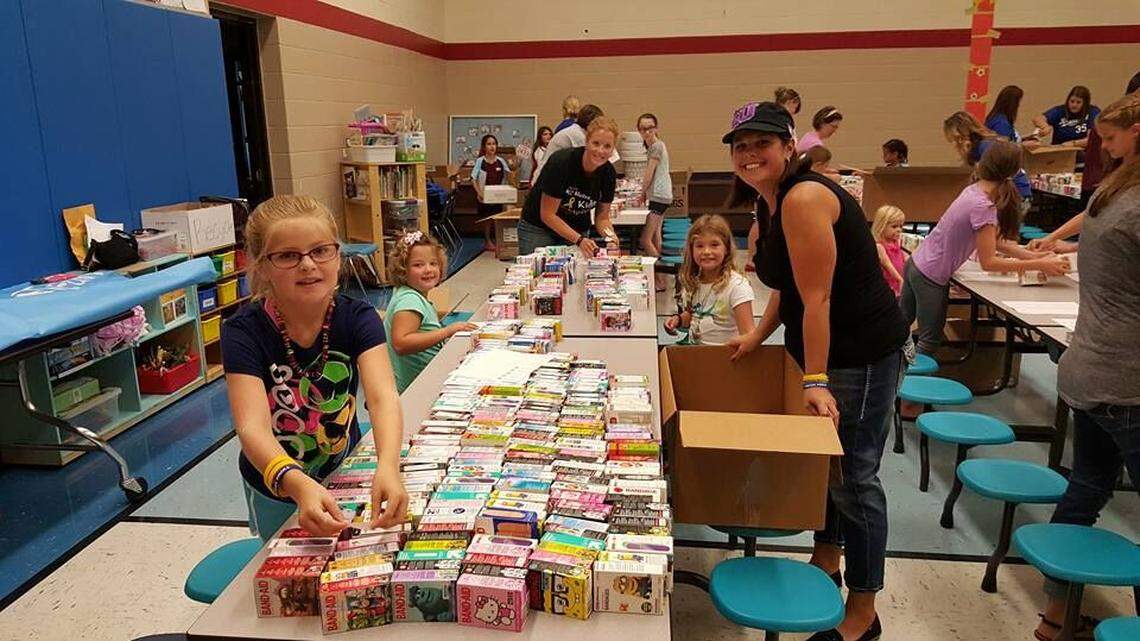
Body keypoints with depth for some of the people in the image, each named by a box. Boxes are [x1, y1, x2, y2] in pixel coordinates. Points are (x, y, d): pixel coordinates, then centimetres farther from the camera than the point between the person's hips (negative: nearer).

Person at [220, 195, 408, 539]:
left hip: (345, 472, 2)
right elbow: (253, 427, -36)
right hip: (276, 488, -1)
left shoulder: (358, 318, -20)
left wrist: (388, 467, -55)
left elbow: (383, 396, -35)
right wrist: (299, 485, -56)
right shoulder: (244, 331, -24)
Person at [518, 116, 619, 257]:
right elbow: (547, 215, -23)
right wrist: (579, 240, -33)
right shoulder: (561, 162, -26)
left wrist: (609, 234, -24)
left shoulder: (608, 173, -12)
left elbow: (602, 217, -2)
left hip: (577, 231, 4)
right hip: (538, 228, -4)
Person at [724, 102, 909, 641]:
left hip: (860, 353, -10)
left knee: (853, 475, 0)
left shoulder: (804, 198, -23)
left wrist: (815, 381, -23)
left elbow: (817, 298, -25)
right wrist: (756, 337, 12)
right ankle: (825, 562, 42)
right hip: (822, 347, 10)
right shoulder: (769, 202, 7)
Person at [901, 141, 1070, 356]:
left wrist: (1036, 257, 0)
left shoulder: (974, 190, 1)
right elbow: (988, 262, -19)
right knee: (929, 343, 6)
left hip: (917, 264, 8)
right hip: (930, 278, -8)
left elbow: (996, 241, 7)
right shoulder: (983, 206, -24)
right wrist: (1039, 265, -17)